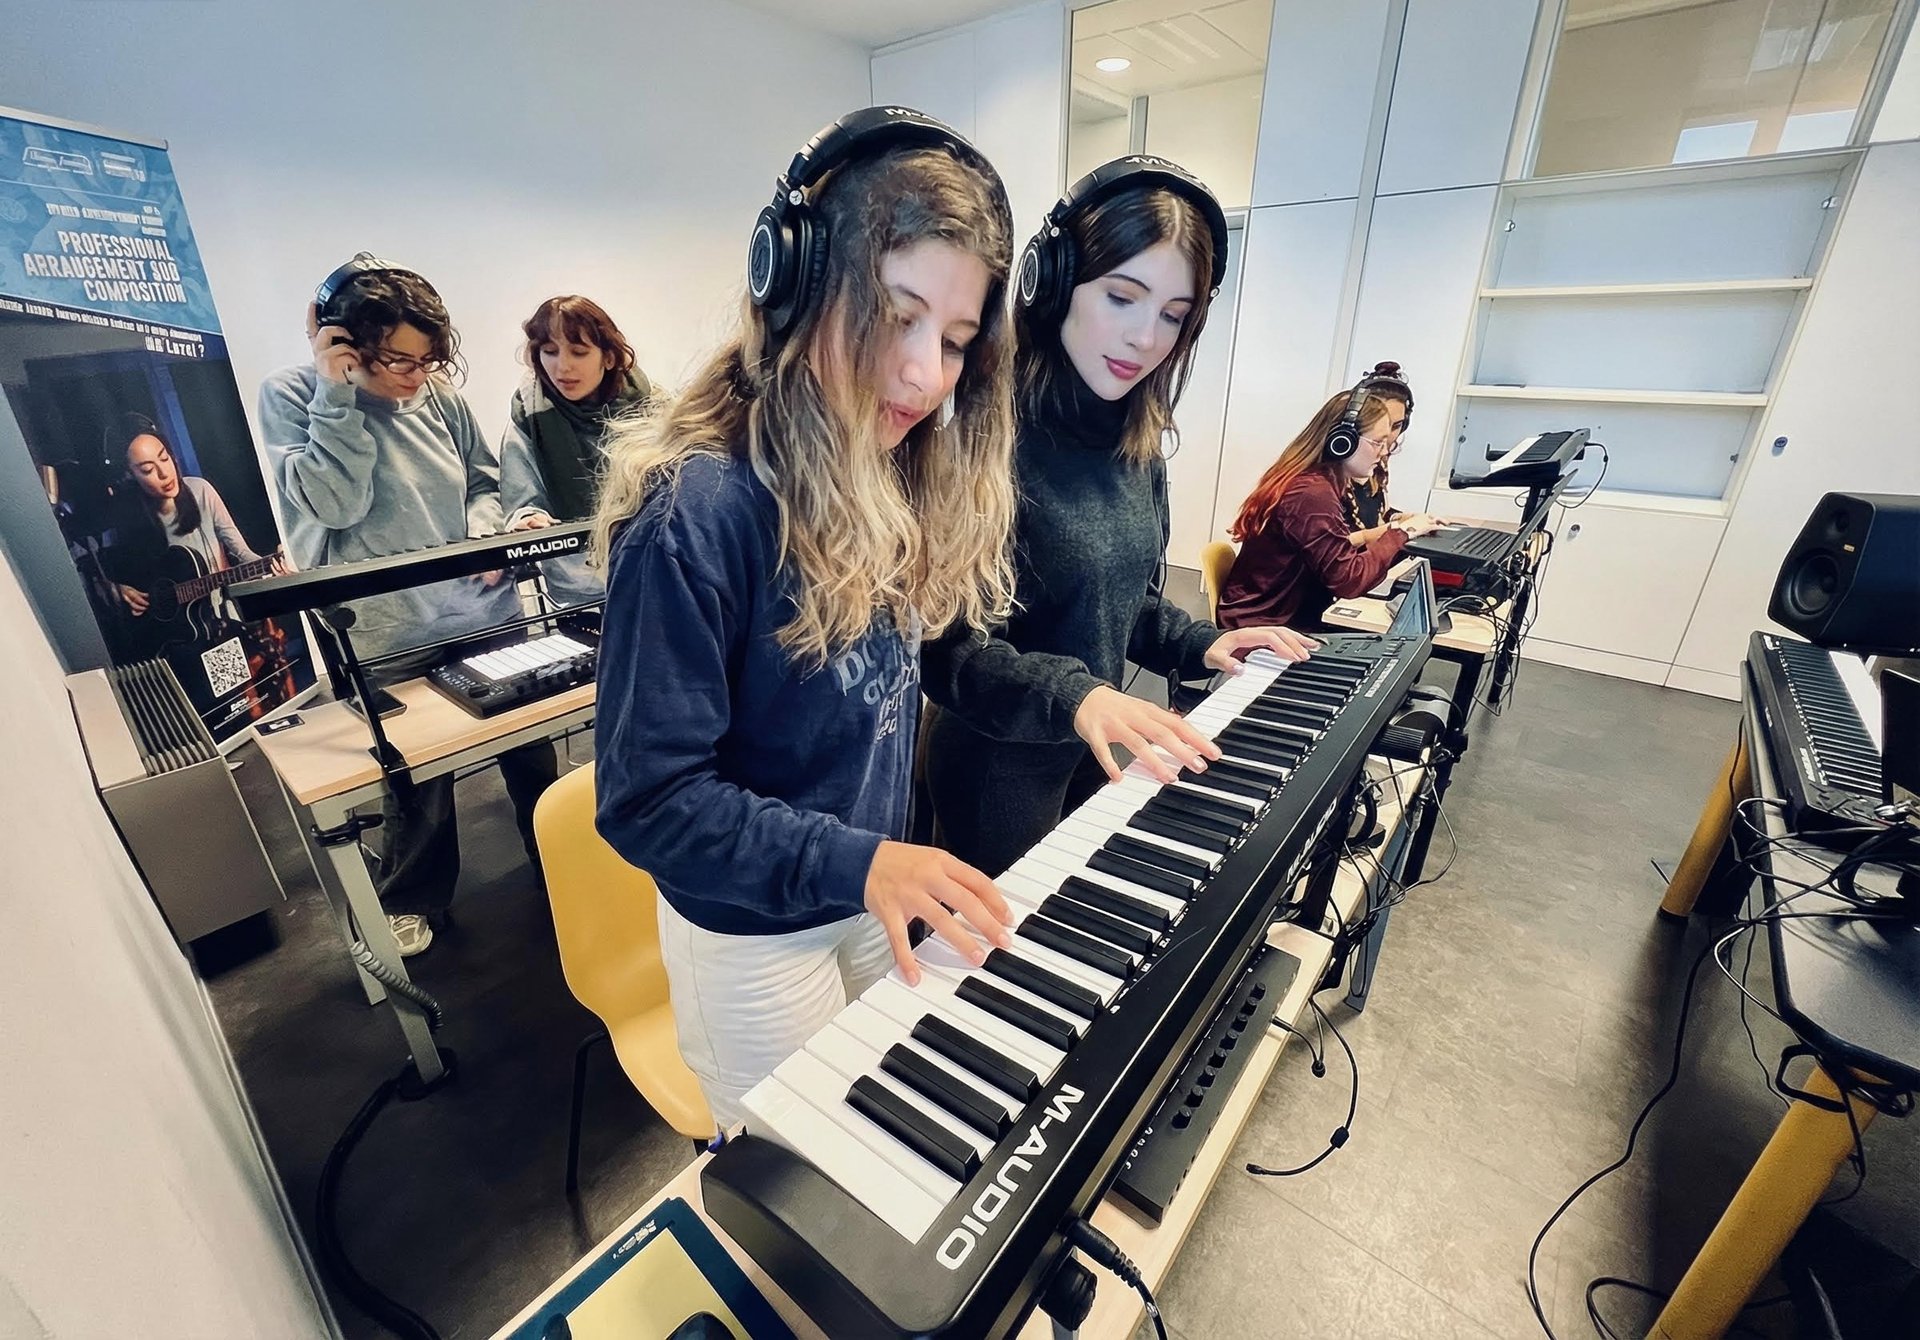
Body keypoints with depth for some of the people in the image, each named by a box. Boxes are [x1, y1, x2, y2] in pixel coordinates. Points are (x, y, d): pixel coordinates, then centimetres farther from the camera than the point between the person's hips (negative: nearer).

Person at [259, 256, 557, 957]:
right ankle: (414, 901, 37)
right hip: (393, 638, -2)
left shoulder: (439, 394, 1)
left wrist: (486, 531, -7)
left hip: (488, 612, 3)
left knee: (533, 753, 13)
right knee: (416, 779, 11)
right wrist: (337, 393, -17)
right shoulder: (290, 395, -5)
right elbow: (335, 504, -17)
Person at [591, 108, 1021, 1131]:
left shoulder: (903, 480, -4)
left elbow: (913, 659, 3)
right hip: (754, 925, -6)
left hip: (878, 883, 7)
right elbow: (646, 798, -25)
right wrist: (855, 863, -32)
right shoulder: (697, 510, -28)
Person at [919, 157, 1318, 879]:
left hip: (1096, 752, 8)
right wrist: (1071, 695, -39)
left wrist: (1197, 646, 0)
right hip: (999, 764, -7)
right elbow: (942, 644, -26)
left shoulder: (1137, 443, 2)